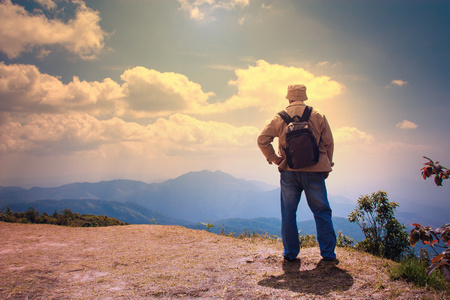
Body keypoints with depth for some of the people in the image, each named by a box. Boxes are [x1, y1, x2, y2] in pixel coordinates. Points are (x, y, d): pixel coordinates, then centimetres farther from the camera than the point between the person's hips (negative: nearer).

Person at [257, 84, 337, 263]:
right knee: (322, 212, 8)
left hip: (289, 171, 0)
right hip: (314, 171, 0)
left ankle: (290, 253, 14)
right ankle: (328, 254, 10)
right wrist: (327, 165, 14)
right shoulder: (317, 116, 4)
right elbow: (328, 143, 4)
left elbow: (262, 140, -2)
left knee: (288, 213, 9)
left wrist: (274, 159, 5)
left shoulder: (279, 118, 3)